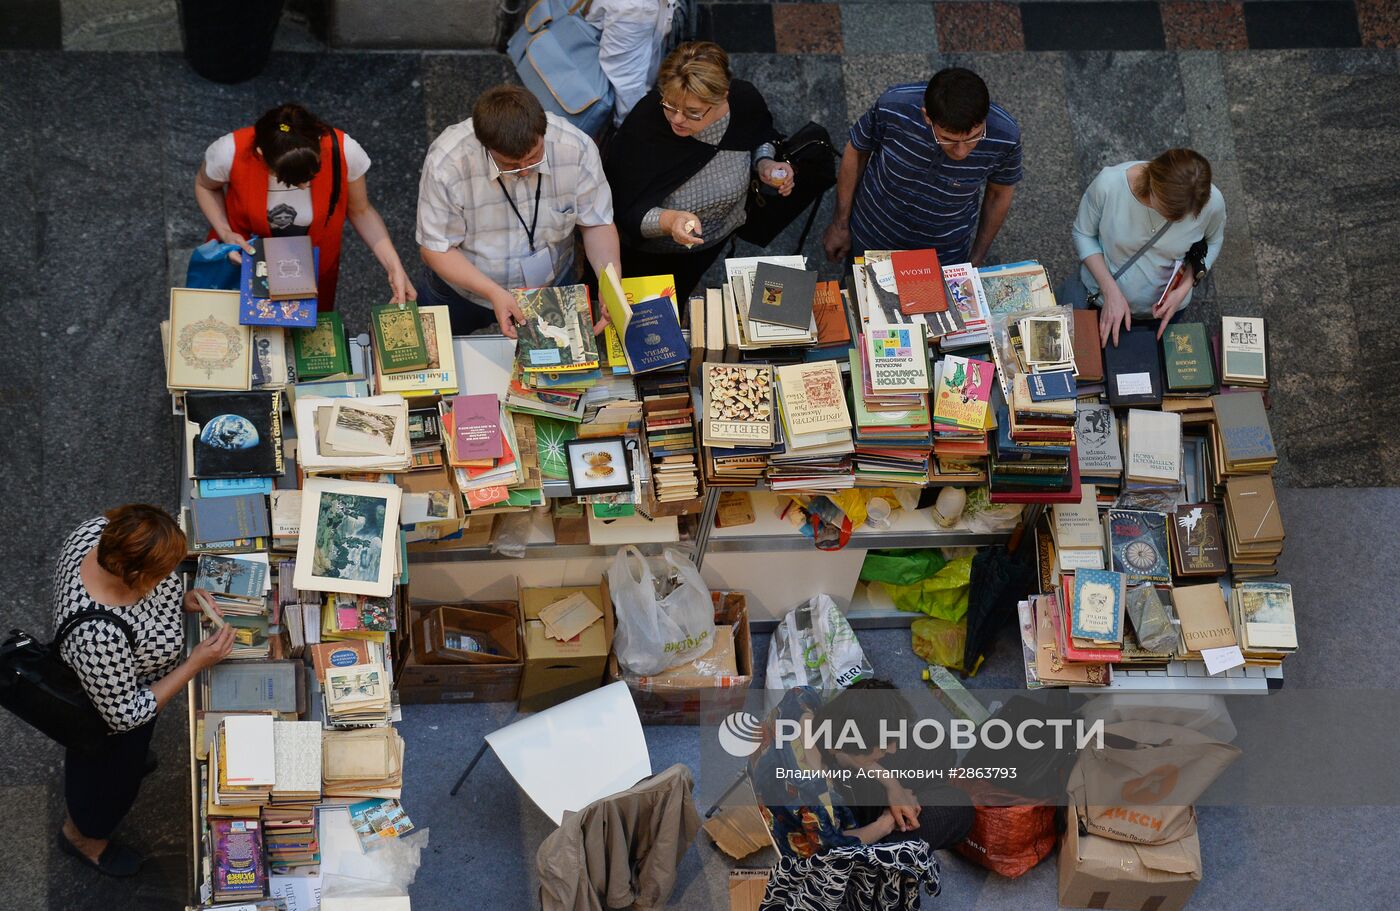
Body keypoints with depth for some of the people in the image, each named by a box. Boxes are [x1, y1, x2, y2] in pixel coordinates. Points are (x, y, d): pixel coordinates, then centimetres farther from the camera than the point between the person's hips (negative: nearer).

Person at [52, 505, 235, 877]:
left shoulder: (98, 529, -30)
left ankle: (79, 765, 72)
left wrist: (180, 599, -17)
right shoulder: (100, 637, -49)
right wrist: (196, 663, -29)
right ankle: (81, 835, 59)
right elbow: (125, 716, -30)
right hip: (106, 720, -6)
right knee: (114, 776, 27)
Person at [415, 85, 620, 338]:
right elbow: (436, 248, -20)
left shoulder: (576, 149, -25)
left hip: (551, 284, 2)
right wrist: (494, 293, -32)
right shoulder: (446, 162, -31)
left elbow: (597, 224, -10)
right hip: (462, 290, -1)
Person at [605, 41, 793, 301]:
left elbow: (761, 136, 2)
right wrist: (669, 221, -53)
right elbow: (628, 214, -33)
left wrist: (764, 165, -19)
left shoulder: (745, 101, -27)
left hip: (716, 239, 3)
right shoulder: (643, 124, -38)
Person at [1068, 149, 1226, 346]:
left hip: (1160, 307, 1)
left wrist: (1184, 289, -18)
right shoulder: (1109, 183, -33)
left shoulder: (1212, 202, -28)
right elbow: (1083, 234, -14)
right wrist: (1111, 292, -23)